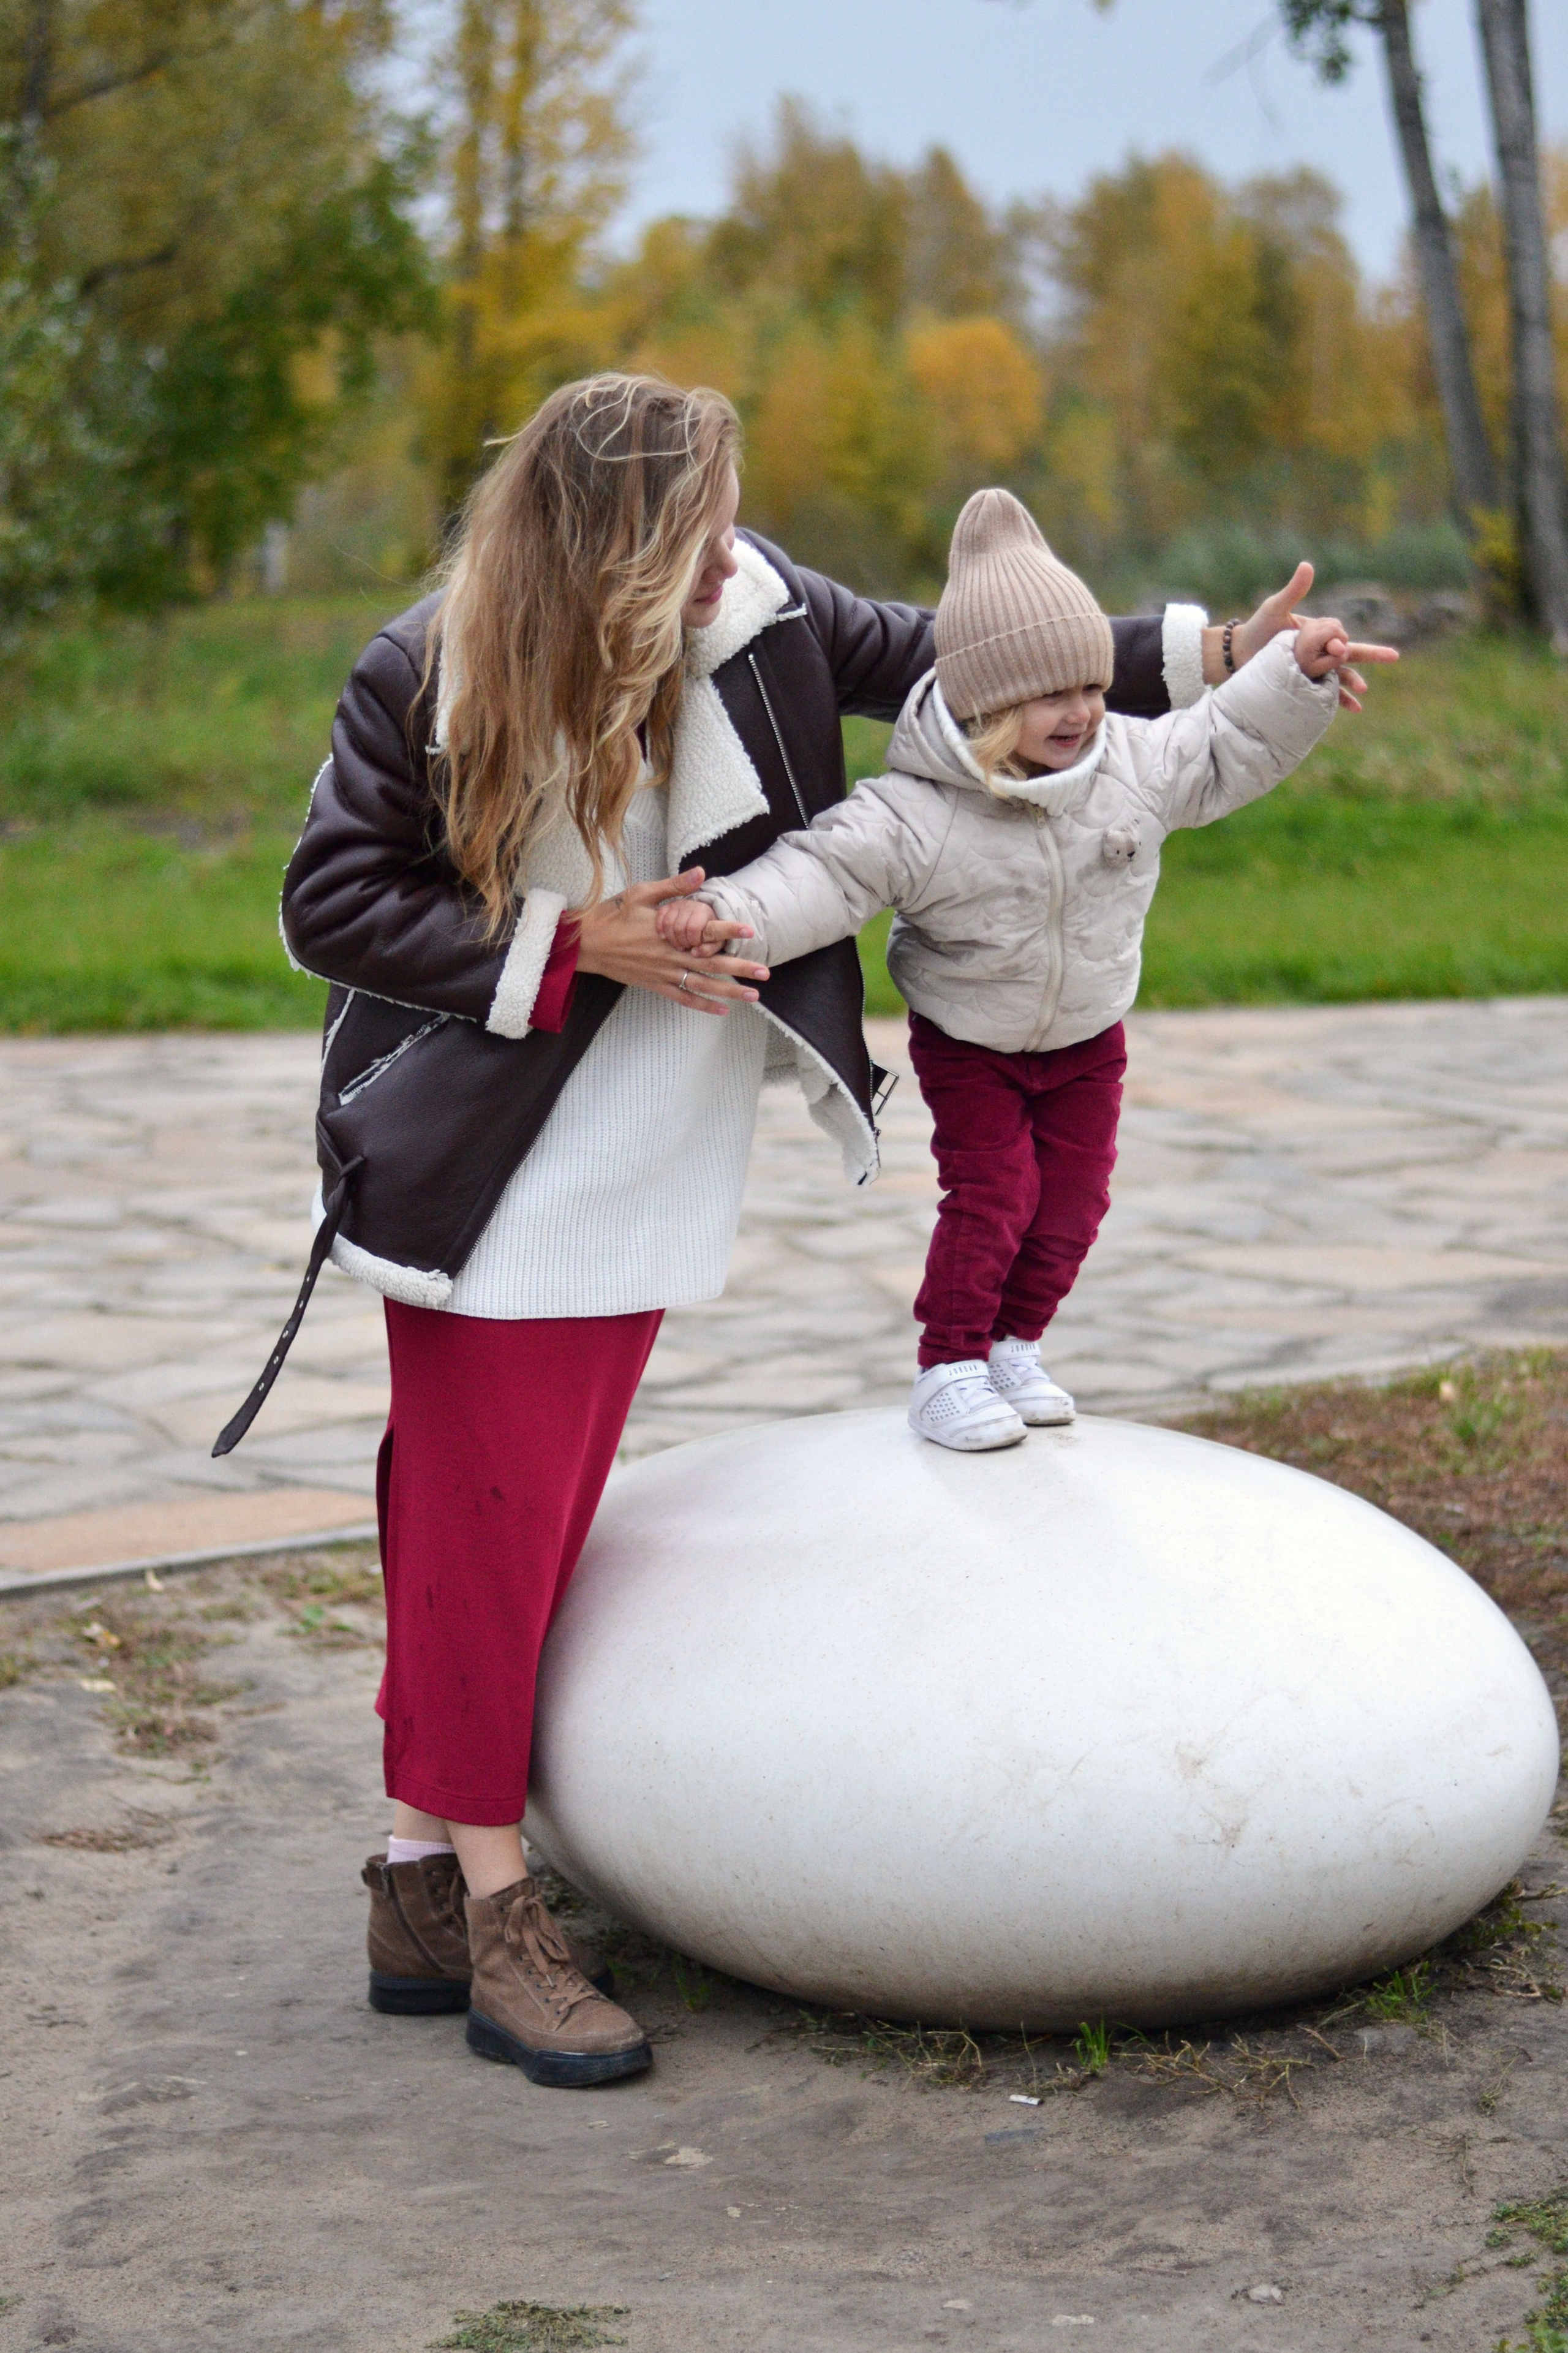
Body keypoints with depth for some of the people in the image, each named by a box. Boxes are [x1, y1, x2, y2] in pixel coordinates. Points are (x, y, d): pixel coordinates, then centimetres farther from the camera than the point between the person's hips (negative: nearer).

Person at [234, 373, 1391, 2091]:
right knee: (481, 1524, -1)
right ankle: (489, 1913, 8)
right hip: (484, 1174, -5)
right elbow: (330, 907, -12)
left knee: (542, 1526, 8)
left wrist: (1214, 653, 5)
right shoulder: (426, 680, -16)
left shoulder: (757, 619, -4)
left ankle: (425, 1879, 17)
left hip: (635, 1178, 5)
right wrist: (574, 949, -21)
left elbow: (943, 664, 8)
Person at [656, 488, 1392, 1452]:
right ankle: (948, 1369, 4)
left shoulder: (1135, 764, -13)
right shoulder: (914, 813, -28)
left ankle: (1014, 1345, 28)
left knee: (1072, 1200, 6)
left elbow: (1228, 747, 2)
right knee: (992, 1193, -12)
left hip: (1088, 1039, 5)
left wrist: (1297, 672, -7)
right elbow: (826, 872, -32)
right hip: (968, 1046, -5)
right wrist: (728, 914, -47)